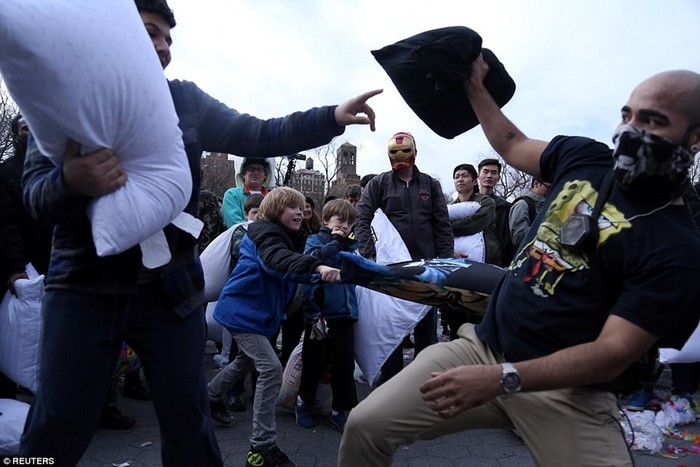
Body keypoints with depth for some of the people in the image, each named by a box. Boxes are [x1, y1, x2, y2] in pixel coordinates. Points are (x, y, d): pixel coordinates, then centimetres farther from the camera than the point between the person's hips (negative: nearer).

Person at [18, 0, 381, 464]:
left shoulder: (186, 100, 7)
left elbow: (259, 135, 0)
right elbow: (36, 192, -8)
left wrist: (332, 117, -10)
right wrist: (71, 182, -32)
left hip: (171, 288, 2)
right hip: (83, 286, -1)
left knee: (188, 417, 10)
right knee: (58, 425, 6)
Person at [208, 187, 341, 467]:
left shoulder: (292, 238, 9)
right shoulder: (265, 233, -20)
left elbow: (293, 279, 8)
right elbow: (278, 260, -43)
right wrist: (318, 267, -59)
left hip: (260, 312, 10)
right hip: (243, 311, -10)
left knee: (246, 361, 28)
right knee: (271, 369, -16)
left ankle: (211, 396, 55)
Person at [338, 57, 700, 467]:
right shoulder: (587, 157, 4)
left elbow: (614, 353, -17)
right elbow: (512, 144, 22)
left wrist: (502, 379, -26)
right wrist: (475, 86, 25)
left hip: (567, 391, -3)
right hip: (483, 346, 4)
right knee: (365, 426, -7)